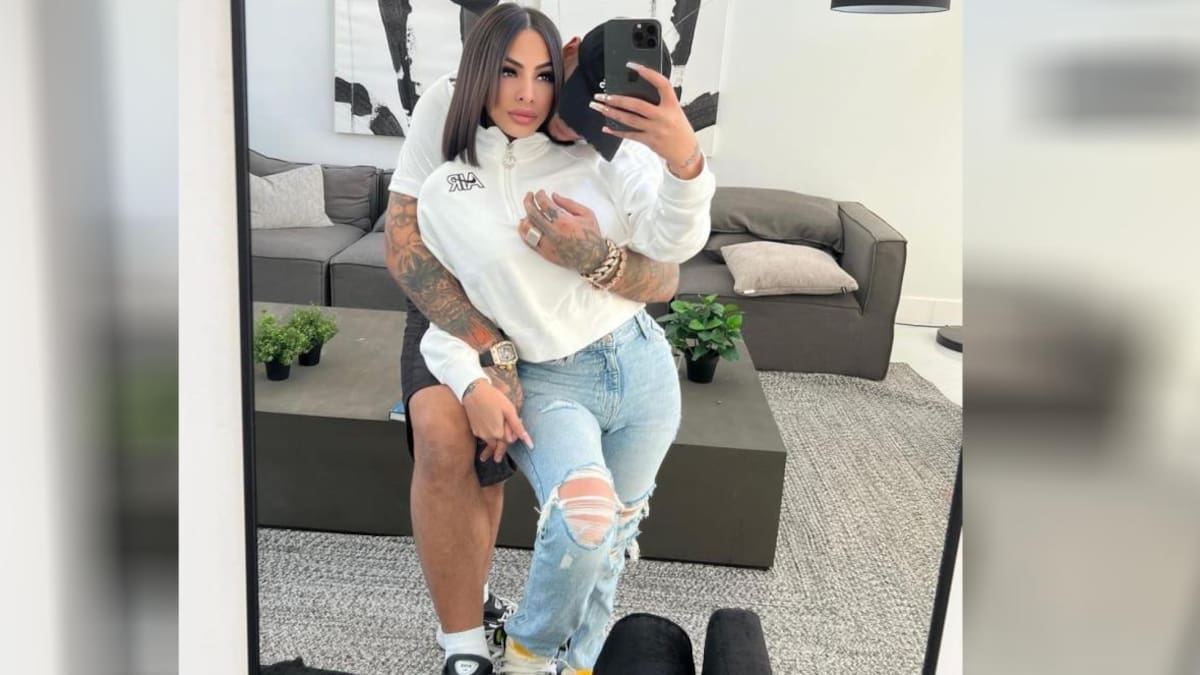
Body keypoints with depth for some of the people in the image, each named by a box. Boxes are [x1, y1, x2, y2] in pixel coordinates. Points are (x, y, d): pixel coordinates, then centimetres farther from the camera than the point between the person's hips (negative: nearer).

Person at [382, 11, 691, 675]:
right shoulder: (451, 101, -25)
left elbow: (664, 280, -28)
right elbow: (402, 238, -28)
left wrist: (594, 258, -51)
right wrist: (485, 350, -38)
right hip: (450, 302, -1)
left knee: (483, 449, -5)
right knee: (444, 434, -27)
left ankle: (470, 603, 27)